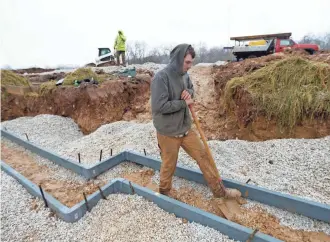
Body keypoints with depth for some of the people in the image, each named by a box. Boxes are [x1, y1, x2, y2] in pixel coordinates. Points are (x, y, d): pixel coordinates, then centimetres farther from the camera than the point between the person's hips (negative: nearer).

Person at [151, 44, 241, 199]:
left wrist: (189, 92, -5)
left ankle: (219, 190, 28)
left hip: (185, 129, 7)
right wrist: (184, 103, -18)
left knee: (203, 156, 12)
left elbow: (191, 88, 21)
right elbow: (160, 106, -27)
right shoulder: (161, 78, -21)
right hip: (168, 132, -7)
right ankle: (164, 191, 41)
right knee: (169, 165, 11)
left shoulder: (184, 75, 2)